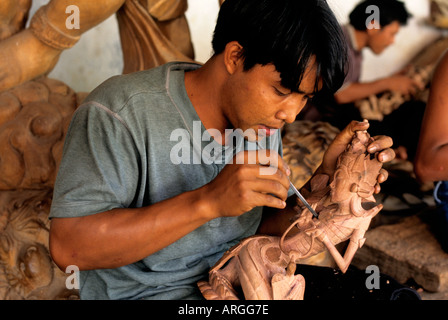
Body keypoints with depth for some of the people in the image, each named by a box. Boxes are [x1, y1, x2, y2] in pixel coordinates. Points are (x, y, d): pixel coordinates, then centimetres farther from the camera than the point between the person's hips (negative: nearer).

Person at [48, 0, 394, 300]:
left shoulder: (260, 115, 1)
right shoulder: (119, 113, -20)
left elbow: (267, 226, 8)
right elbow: (68, 247, -26)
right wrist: (208, 201, -32)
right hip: (148, 291, -6)